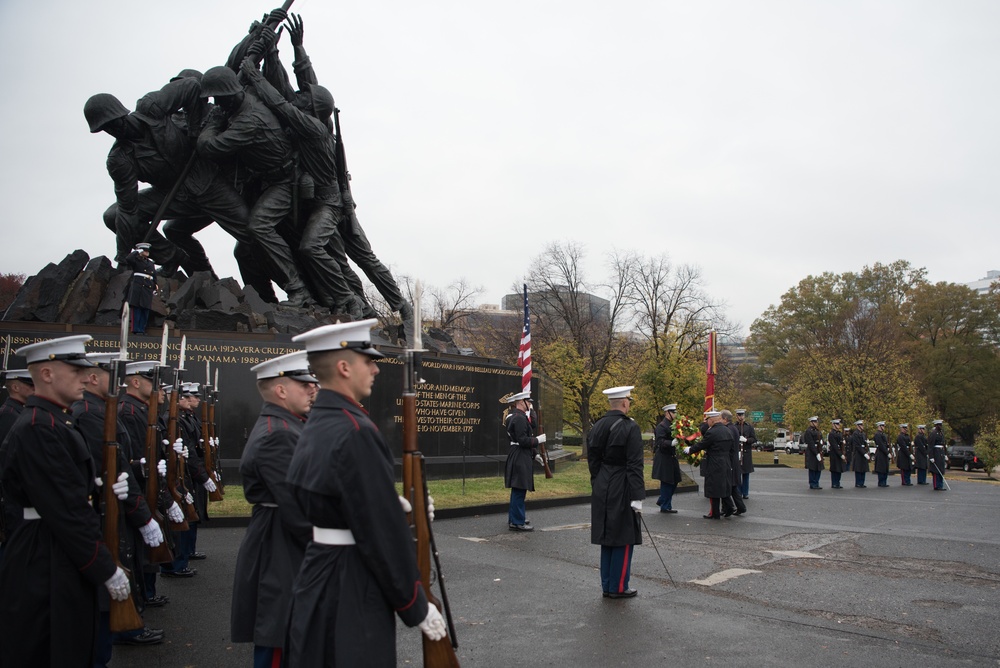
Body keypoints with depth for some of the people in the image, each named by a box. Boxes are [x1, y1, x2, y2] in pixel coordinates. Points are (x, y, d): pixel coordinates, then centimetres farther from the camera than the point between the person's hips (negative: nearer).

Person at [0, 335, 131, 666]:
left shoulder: (54, 419, 12)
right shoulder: (38, 427, -20)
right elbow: (65, 510, -22)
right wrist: (107, 570, -18)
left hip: (63, 553, 10)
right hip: (49, 565, -10)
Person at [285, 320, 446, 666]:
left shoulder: (314, 427, 7)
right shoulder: (355, 432, -22)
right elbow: (384, 531, -22)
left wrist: (397, 503, 6)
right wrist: (416, 607, -13)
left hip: (317, 576, 9)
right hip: (352, 589, -9)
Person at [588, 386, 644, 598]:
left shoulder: (596, 427, 6)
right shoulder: (630, 428, -14)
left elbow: (592, 461, 11)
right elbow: (635, 465, -17)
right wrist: (637, 496, -15)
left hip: (601, 491, 7)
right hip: (622, 490, -7)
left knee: (607, 538, 14)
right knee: (624, 538, 4)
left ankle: (607, 586, 21)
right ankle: (618, 588, 10)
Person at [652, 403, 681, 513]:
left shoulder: (672, 425, 13)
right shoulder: (661, 426, -15)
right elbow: (660, 442, -24)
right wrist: (672, 443, -38)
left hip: (671, 458, 9)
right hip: (664, 459, -9)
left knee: (674, 481, 13)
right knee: (667, 482, -1)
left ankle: (662, 501, 28)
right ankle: (665, 506, 10)